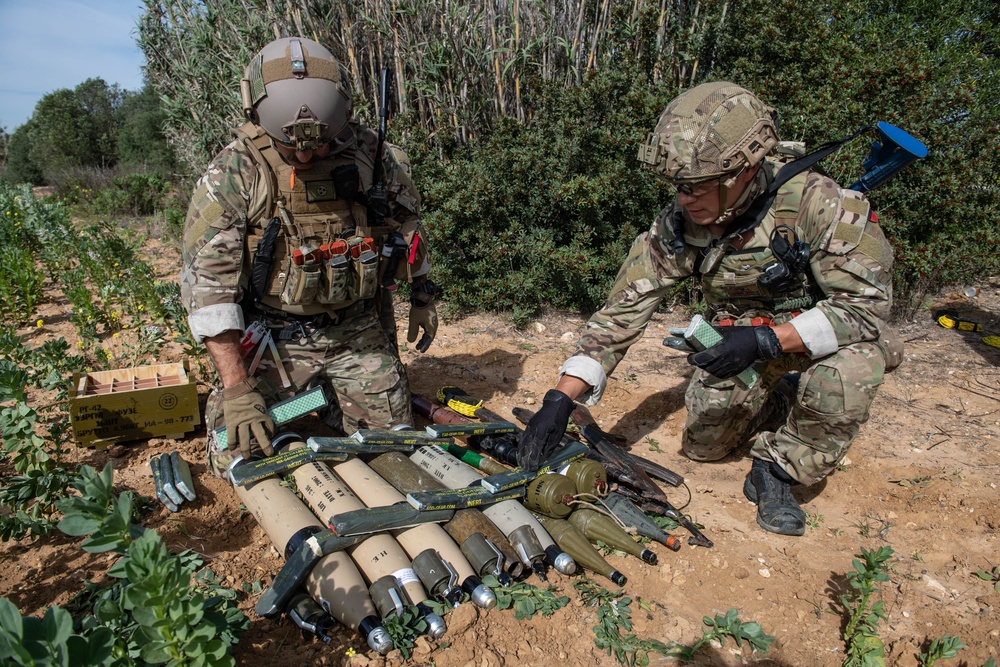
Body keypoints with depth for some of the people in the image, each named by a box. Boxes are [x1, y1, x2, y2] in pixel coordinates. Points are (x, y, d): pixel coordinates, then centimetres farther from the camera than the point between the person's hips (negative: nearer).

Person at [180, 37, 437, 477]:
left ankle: (330, 401, 36)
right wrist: (235, 387, -23)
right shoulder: (232, 176, -16)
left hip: (360, 332, 2)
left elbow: (407, 224, 10)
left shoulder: (372, 157, -7)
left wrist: (422, 297, 15)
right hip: (276, 338, -2)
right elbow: (207, 281, -18)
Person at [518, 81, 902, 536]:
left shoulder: (816, 203, -31)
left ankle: (778, 470, -11)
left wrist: (766, 339, -39)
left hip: (814, 339, -3)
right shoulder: (677, 226, -21)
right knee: (704, 446, -2)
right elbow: (623, 311, -22)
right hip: (740, 344, 4)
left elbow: (867, 304, -28)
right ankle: (781, 404, 27)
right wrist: (561, 399, -29)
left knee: (851, 364, -35)